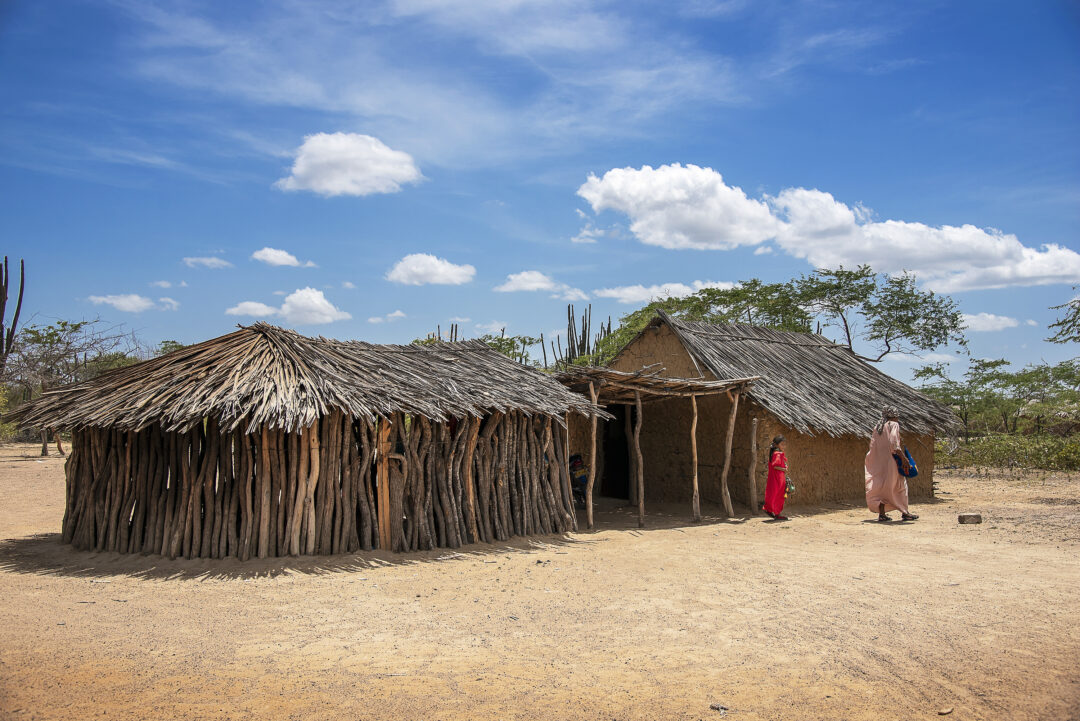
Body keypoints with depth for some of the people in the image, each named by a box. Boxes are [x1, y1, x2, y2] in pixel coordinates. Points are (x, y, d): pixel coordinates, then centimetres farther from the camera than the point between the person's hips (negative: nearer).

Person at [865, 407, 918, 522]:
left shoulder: (877, 427, 16)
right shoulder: (894, 425, -4)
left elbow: (872, 446, 14)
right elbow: (894, 444, -17)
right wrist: (904, 458, -16)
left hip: (878, 463, 6)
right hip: (890, 461, -6)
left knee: (881, 486, 8)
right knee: (900, 484, 5)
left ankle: (881, 513, 4)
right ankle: (904, 512, 6)